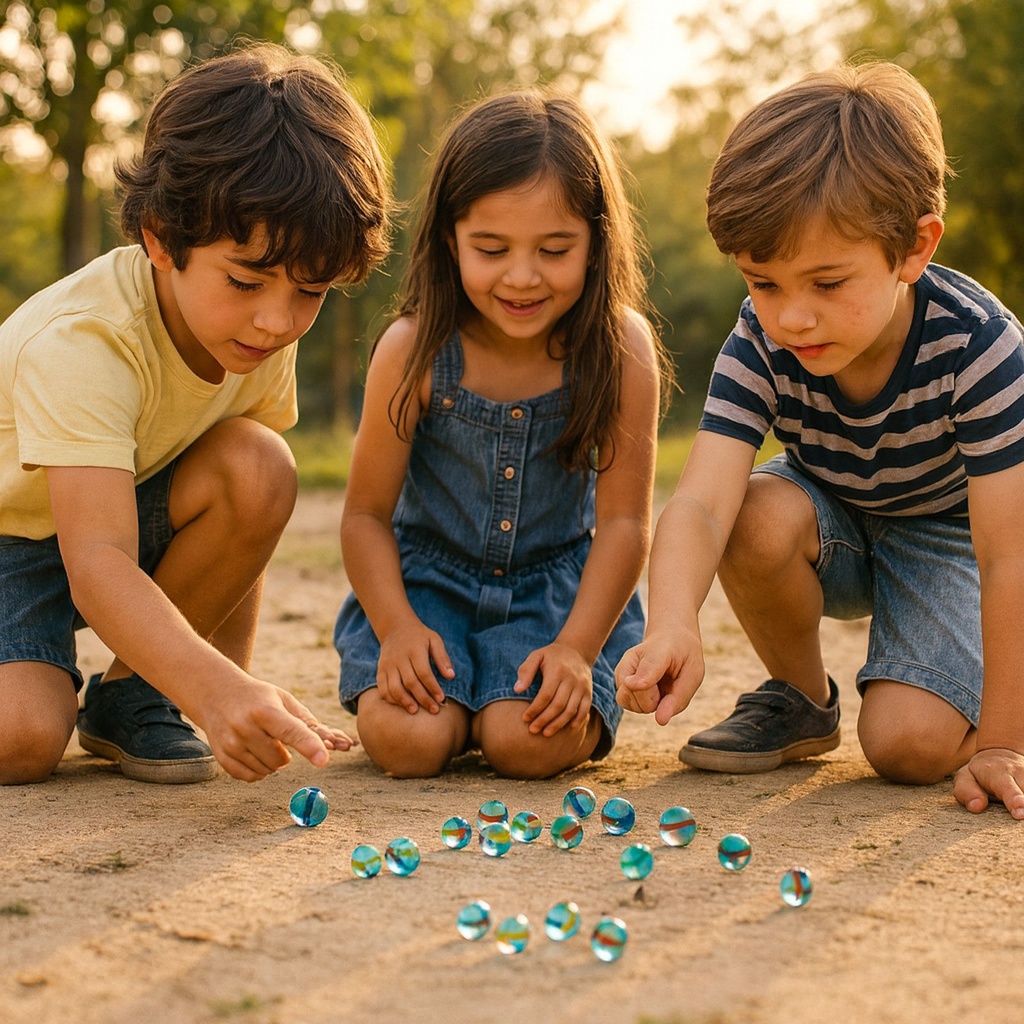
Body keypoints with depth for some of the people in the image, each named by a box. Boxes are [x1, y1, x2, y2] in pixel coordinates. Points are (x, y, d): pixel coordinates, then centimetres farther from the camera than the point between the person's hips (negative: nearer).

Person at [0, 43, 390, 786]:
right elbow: (96, 567, -44)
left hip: (134, 513, 6)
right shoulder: (79, 344, -34)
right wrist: (216, 689, -60)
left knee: (259, 467, -26)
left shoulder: (263, 328, -14)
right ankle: (61, 686, 6)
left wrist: (235, 687, -10)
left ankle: (128, 695, -7)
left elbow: (244, 519, -6)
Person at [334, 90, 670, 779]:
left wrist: (578, 648, -21)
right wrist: (397, 628, -20)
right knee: (404, 739, -23)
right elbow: (366, 512, -6)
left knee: (531, 744, -25)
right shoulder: (414, 352, -14)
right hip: (429, 577, 1)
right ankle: (452, 693, 12)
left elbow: (625, 521, -11)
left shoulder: (620, 350, -14)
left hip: (558, 585, 0)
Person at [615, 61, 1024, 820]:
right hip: (832, 528, 3)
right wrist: (673, 625, -61)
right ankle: (803, 704, -5)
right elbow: (701, 500, -39)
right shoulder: (759, 346, -26)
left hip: (945, 538, -3)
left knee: (909, 743, -24)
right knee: (758, 517, -32)